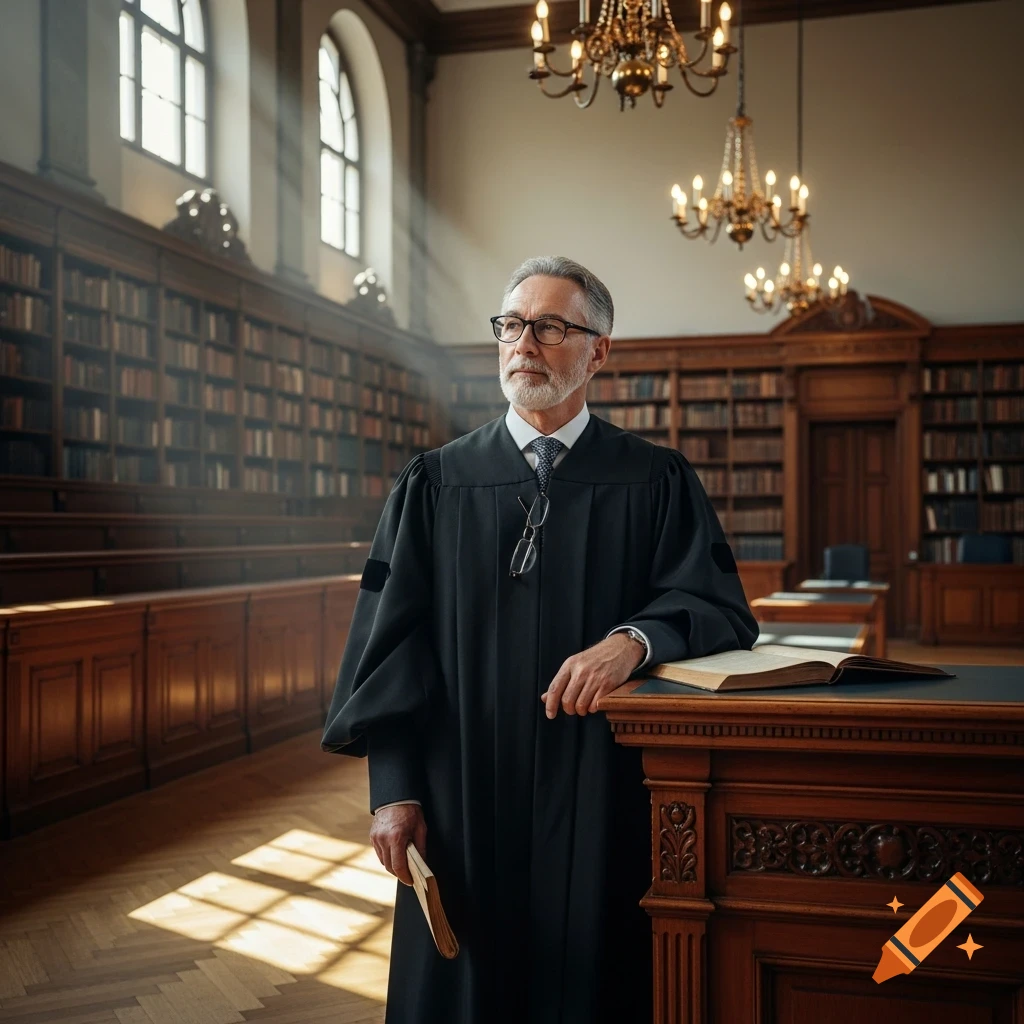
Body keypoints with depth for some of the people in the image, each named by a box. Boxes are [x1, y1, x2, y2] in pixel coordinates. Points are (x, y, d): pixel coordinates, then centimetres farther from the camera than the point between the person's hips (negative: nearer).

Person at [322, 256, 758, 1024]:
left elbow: (722, 607, -4)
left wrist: (634, 638, -25)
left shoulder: (657, 482, 3)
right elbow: (392, 637, 3)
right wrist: (394, 788, -4)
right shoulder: (436, 484, 6)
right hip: (462, 808, 1)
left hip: (603, 810, -1)